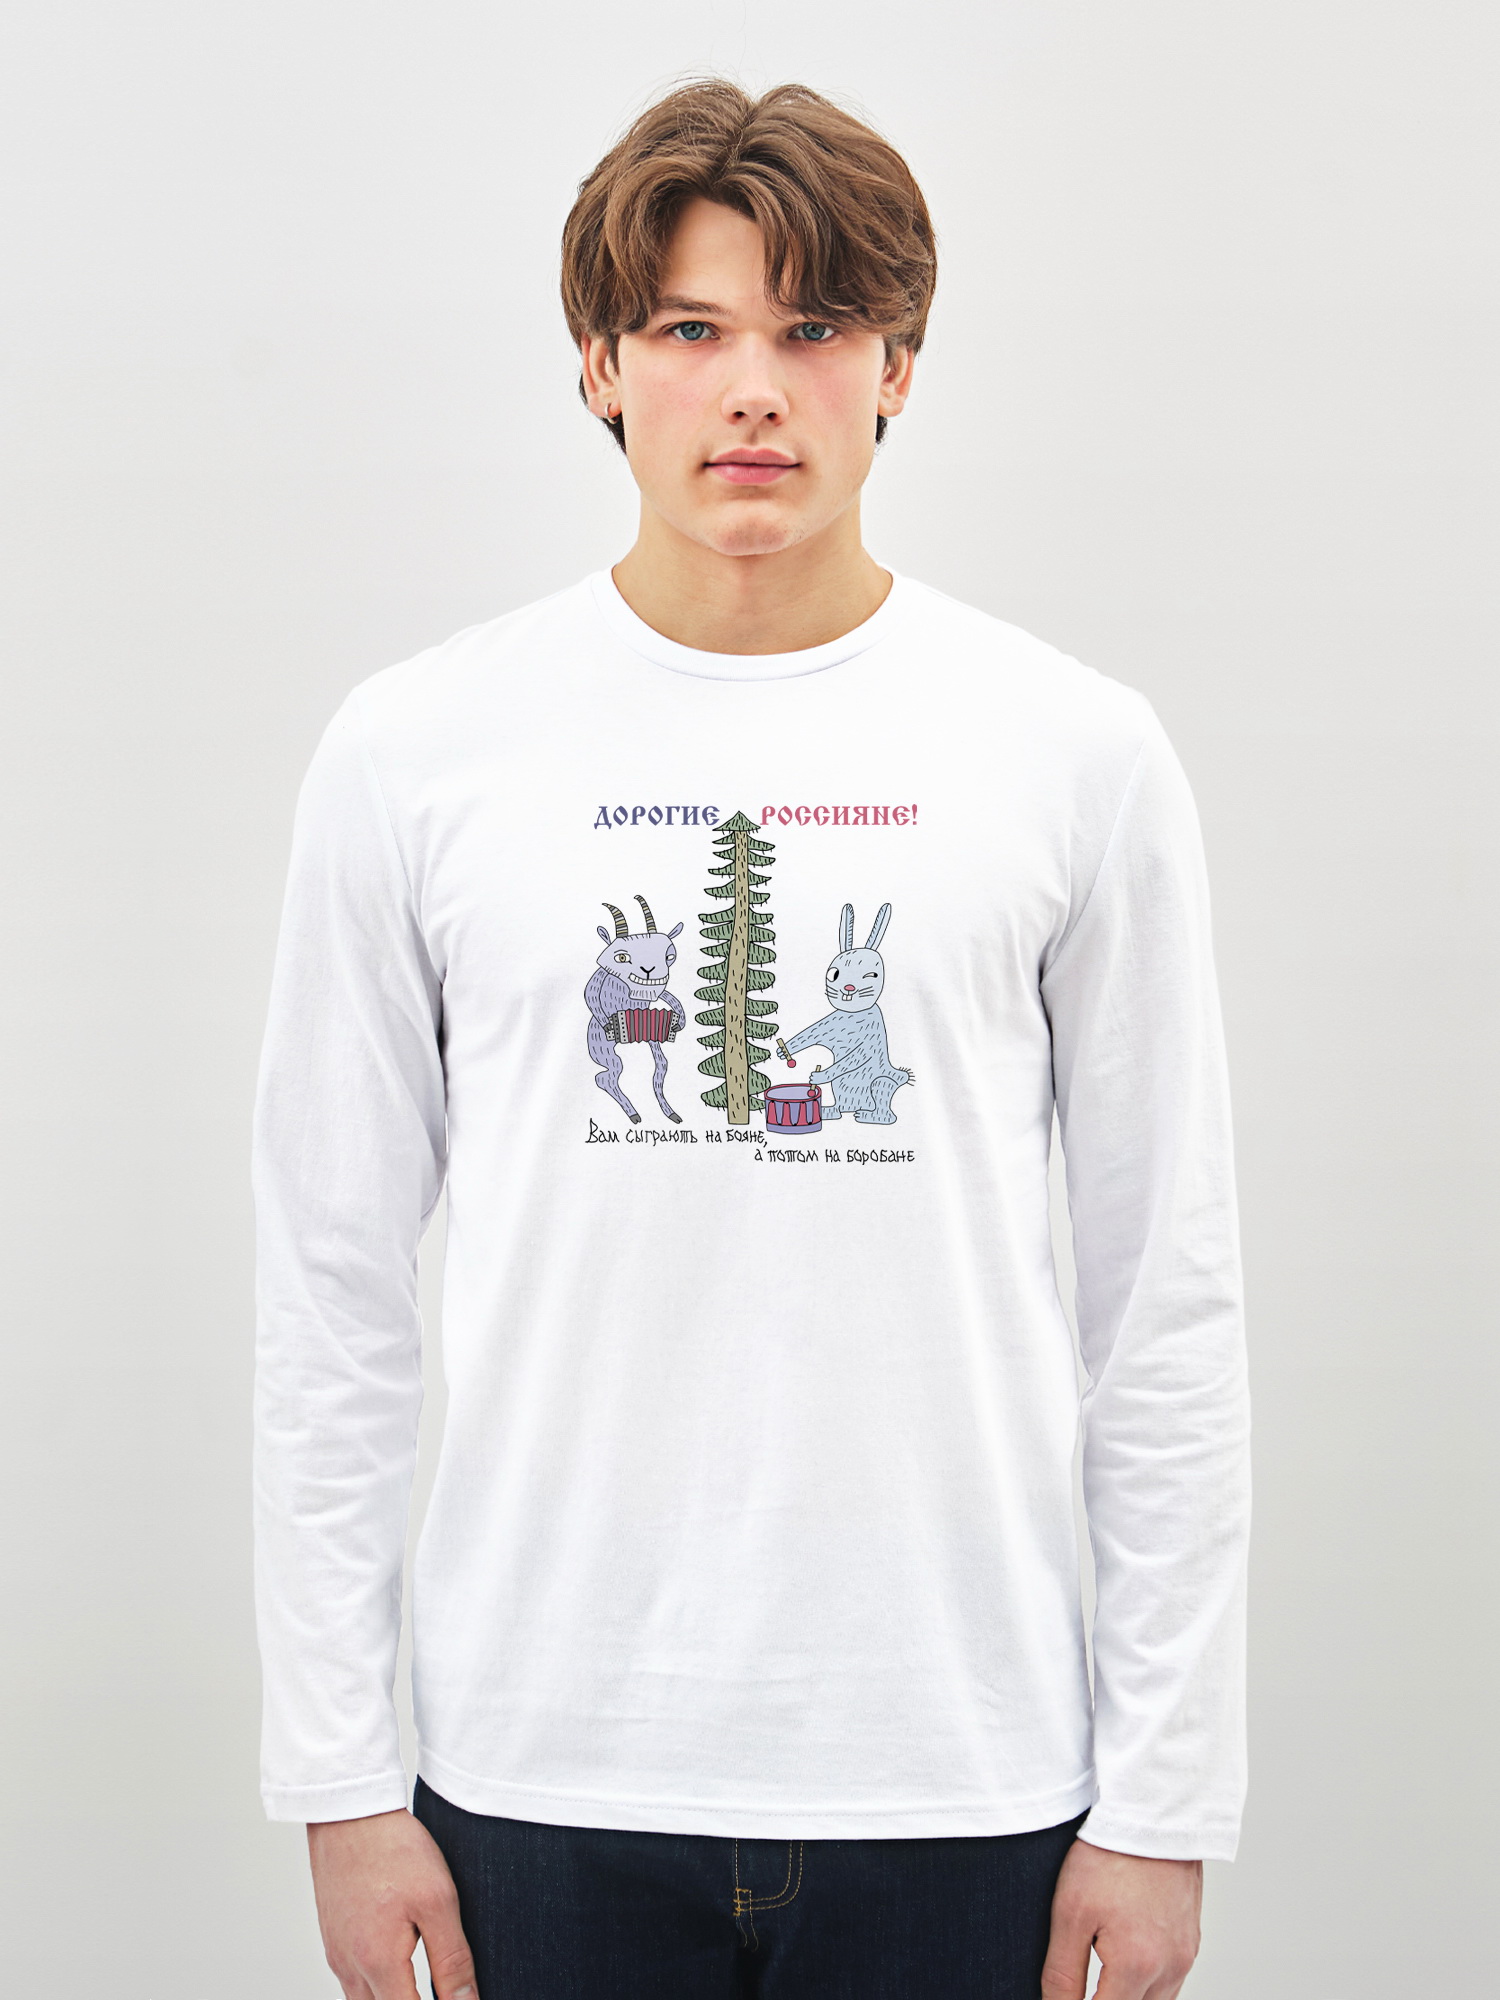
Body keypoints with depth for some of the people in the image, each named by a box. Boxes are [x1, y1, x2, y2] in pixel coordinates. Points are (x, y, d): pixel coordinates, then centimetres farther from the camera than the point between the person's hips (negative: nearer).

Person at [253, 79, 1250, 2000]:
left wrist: (1166, 1797, 0)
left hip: (961, 1780, 0)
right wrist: (339, 1771, 1)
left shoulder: (1079, 754, 0)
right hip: (547, 1769, 0)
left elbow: (1168, 1309, 2)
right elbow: (333, 1299, 3)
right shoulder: (418, 751, 0)